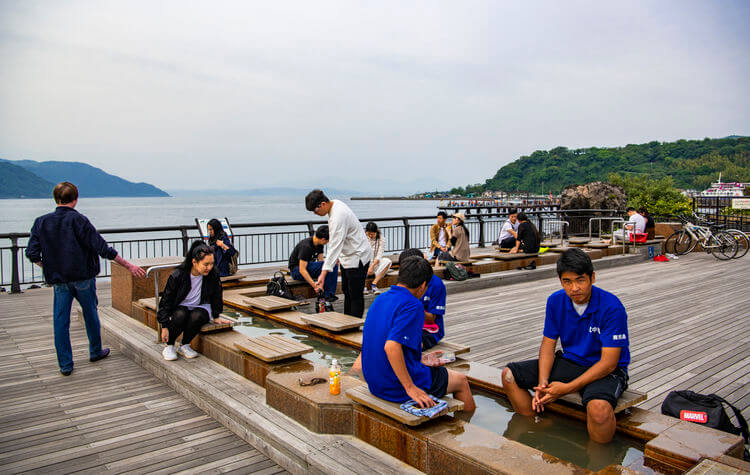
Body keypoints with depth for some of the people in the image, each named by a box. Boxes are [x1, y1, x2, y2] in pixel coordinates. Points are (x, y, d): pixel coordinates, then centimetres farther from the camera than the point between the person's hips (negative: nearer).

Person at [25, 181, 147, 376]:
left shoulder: (41, 222, -1)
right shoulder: (78, 220, -13)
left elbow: (32, 253, -4)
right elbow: (103, 249, -16)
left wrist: (50, 268, 14)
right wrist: (129, 266, -11)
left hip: (59, 280, 2)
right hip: (83, 277, -2)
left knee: (60, 321, 8)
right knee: (90, 314, 17)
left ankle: (65, 365, 11)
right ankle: (95, 352, 32)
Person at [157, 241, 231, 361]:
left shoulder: (213, 274, -15)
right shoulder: (178, 275, -20)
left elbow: (216, 296, 4)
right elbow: (166, 300, -11)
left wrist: (216, 316, 11)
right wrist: (164, 326, -13)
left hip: (201, 307, 1)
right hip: (181, 307, -1)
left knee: (197, 316, -33)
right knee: (180, 315, -35)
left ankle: (184, 346, -9)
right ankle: (169, 347, -11)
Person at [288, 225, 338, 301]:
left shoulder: (319, 244, -2)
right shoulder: (306, 246, -28)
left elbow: (320, 260, -3)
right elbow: (302, 270, -32)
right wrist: (314, 285, -40)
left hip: (309, 267, 8)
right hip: (297, 271, -8)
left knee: (334, 266, -14)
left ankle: (330, 294, -17)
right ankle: (325, 294, -19)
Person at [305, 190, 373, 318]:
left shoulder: (338, 216, -30)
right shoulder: (335, 204, 1)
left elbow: (335, 246, -35)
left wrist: (324, 273, -37)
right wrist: (338, 256, 20)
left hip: (357, 257, -11)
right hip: (347, 255, 11)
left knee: (355, 296, -5)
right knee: (346, 292, 17)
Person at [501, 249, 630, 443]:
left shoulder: (612, 308, -21)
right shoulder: (556, 301, -4)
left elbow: (608, 363, -22)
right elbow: (548, 344, 2)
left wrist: (567, 388, -26)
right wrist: (543, 382, -15)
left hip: (606, 371, -5)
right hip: (569, 362, 6)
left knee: (599, 408, -39)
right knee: (509, 375, -6)